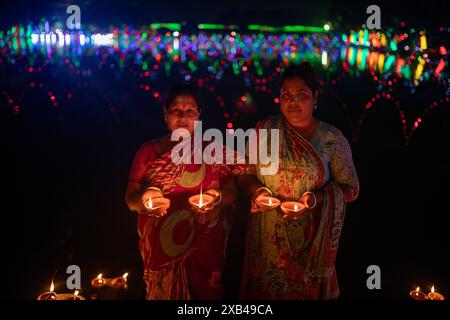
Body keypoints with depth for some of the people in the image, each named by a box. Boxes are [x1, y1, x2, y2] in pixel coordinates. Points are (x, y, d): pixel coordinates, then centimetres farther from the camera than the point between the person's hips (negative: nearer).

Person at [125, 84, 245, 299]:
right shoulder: (149, 152, 0)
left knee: (204, 293, 9)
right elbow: (130, 199, -2)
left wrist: (217, 198, -22)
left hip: (203, 247, 0)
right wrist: (144, 199, -25)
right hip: (161, 247, 0)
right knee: (163, 294, 11)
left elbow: (231, 192, 1)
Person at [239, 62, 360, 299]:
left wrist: (316, 199, -19)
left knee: (306, 290, 11)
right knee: (265, 291, 14)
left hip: (310, 241, -2)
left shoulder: (332, 139, -7)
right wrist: (258, 191, -15)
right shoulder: (264, 130, -1)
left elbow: (350, 188, -2)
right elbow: (245, 173, 6)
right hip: (266, 239, 2)